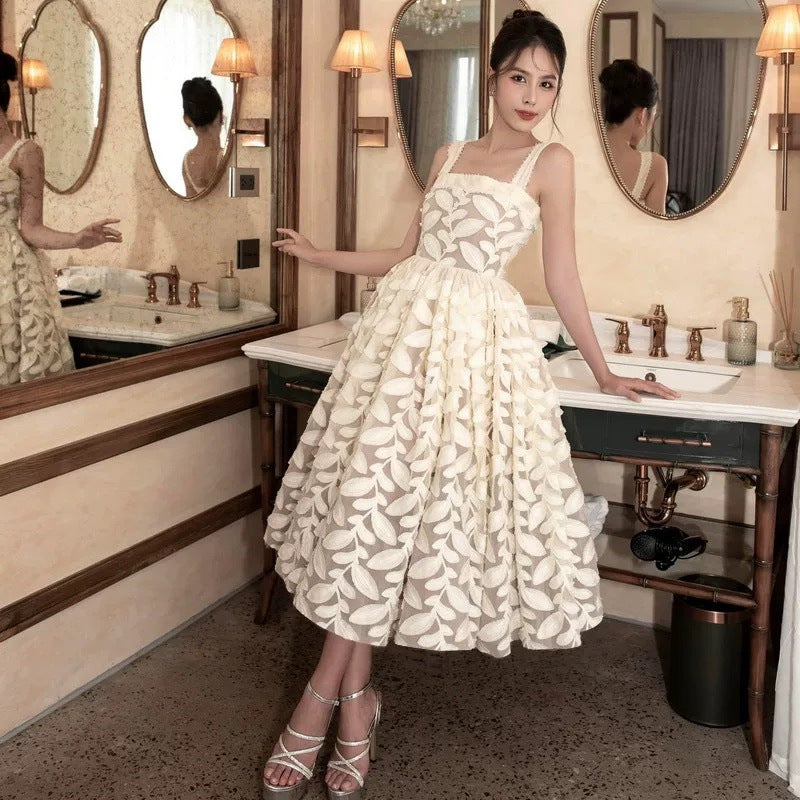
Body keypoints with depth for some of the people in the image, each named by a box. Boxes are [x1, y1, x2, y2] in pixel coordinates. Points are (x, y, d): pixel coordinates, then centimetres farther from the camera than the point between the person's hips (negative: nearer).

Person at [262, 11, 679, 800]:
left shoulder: (551, 163, 3)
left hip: (479, 341, -4)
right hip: (405, 324, 4)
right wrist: (323, 256, 21)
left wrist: (604, 372, 5)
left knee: (399, 506, -7)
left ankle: (327, 693, 6)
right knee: (368, 499, -2)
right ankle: (354, 695, 9)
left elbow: (562, 279, 5)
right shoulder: (447, 157, 16)